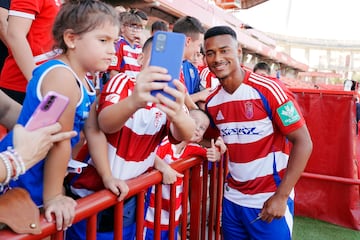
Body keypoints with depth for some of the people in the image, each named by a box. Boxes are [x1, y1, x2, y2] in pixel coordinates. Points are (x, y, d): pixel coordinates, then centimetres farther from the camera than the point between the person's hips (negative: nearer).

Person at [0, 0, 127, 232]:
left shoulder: (86, 83, 4)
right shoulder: (62, 77, -27)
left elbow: (94, 131, 8)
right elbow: (60, 142, -25)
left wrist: (107, 177, 10)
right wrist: (52, 197, -19)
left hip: (44, 176, 9)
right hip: (19, 181, -9)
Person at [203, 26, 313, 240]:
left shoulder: (269, 89, -16)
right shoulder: (212, 102, -1)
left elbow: (303, 143, -16)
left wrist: (281, 196, -18)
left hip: (270, 199, -5)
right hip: (232, 198, 5)